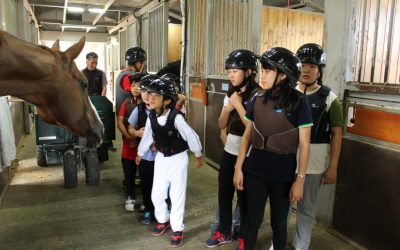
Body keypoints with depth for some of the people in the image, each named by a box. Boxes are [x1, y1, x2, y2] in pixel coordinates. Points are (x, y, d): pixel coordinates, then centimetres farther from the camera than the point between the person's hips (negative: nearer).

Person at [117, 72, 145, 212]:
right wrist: (129, 137, -11)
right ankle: (131, 198, 32)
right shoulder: (127, 102, 3)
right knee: (128, 173, 12)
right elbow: (119, 122, 0)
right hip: (128, 143, 4)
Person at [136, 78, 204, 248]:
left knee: (177, 195, 3)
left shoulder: (176, 117, -28)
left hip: (178, 158, -5)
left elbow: (191, 137, -17)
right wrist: (140, 153, 21)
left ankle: (177, 229, 22)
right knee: (156, 195, 12)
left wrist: (198, 156, -4)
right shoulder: (152, 116, -11)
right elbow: (147, 136, 7)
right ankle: (163, 220, 39)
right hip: (161, 158, 5)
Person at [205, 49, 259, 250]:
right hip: (229, 150, 7)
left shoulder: (256, 95, -14)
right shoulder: (230, 93, 9)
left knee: (244, 196, 7)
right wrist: (229, 107, -9)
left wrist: (238, 104, -18)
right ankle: (224, 232, 33)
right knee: (223, 192, 14)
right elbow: (221, 124, 8)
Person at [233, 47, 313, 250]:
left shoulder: (298, 102, -11)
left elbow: (304, 145, -8)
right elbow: (247, 135, 6)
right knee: (253, 219, 14)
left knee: (279, 222, 16)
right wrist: (238, 167, 5)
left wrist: (300, 179, -9)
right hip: (255, 171, 3)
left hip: (283, 175, -2)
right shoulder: (257, 99, 0)